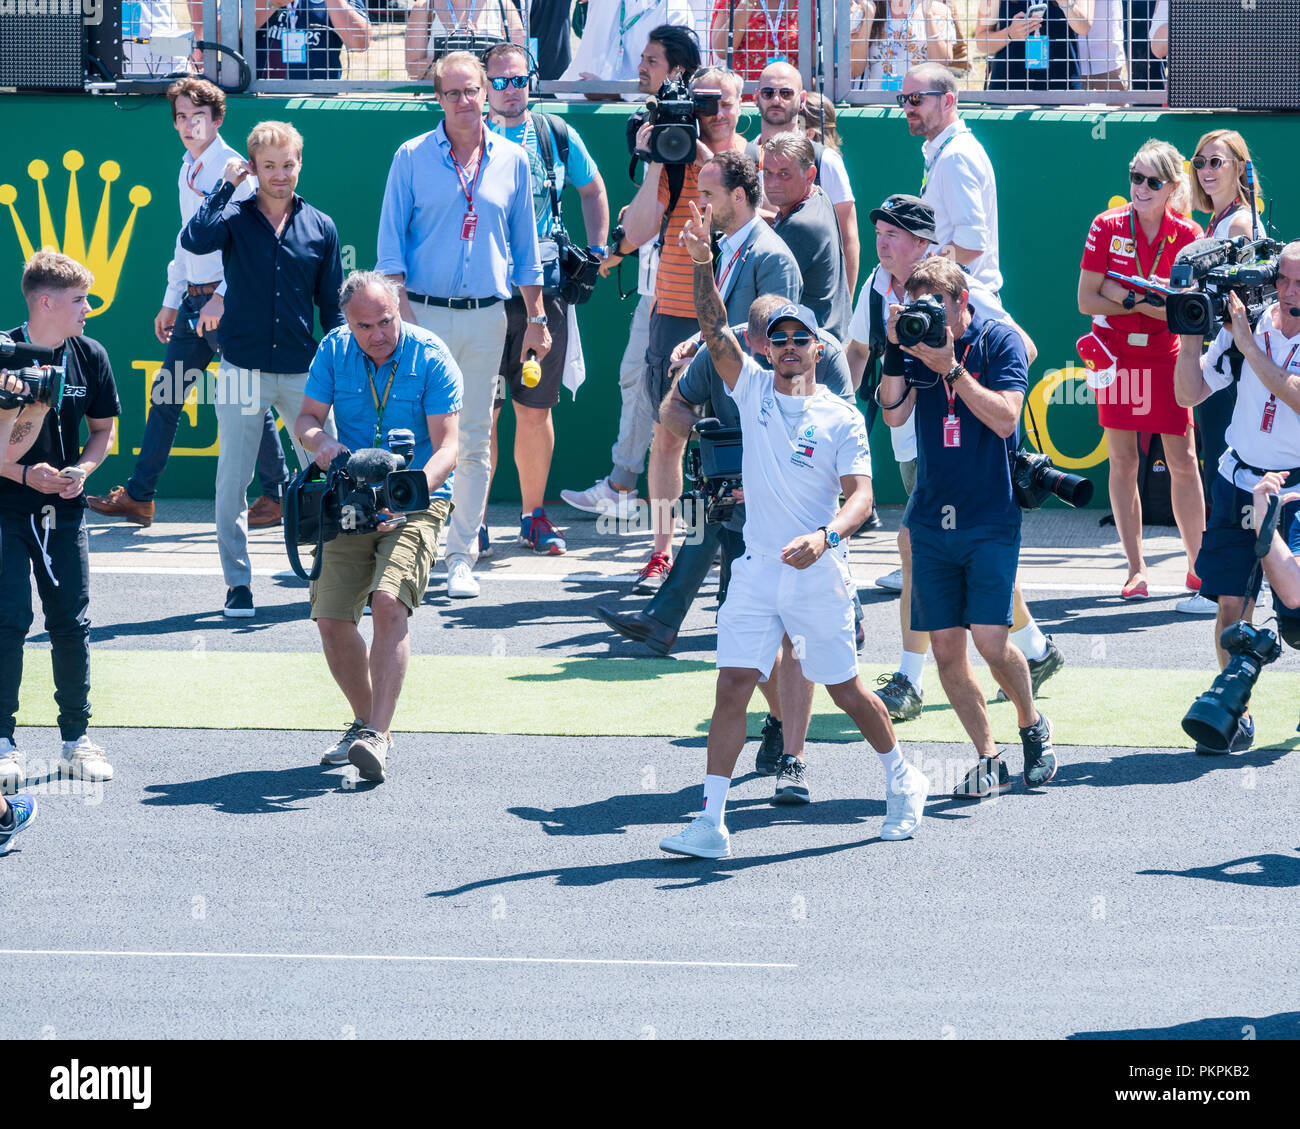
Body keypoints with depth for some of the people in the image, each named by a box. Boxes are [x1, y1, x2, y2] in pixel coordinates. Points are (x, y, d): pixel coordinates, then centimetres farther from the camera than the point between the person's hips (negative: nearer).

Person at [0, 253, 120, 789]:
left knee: (72, 624, 5)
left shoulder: (89, 356, 2)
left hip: (63, 508, 4)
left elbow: (103, 429, 13)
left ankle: (77, 739, 12)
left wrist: (82, 471, -4)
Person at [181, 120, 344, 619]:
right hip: (243, 367, -1)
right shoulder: (236, 218, 1)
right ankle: (238, 582, 11)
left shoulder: (320, 227, 7)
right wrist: (225, 185, -14)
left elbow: (332, 305, 11)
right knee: (233, 481, 2)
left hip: (304, 371, 1)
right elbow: (195, 240, -22)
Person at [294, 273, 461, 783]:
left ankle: (377, 737, -29)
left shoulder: (431, 358, -11)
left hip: (417, 503, -4)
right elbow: (307, 417, 6)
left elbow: (446, 448, -16)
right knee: (331, 620, -5)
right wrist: (320, 440, -19)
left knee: (389, 603, -26)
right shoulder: (334, 350, 0)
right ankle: (365, 722, 18)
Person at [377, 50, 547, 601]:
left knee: (475, 441, 4)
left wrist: (536, 317, 11)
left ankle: (461, 558, 9)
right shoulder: (412, 158, 1)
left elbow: (524, 244, 13)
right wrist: (401, 309, -10)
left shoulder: (511, 160, 8)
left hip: (486, 317, 2)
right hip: (425, 313, -2)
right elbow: (390, 240, 0)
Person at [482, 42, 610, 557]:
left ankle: (533, 515, 18)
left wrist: (597, 249, 15)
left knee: (536, 410, 8)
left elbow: (593, 189, 22)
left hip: (544, 293, 3)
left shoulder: (557, 135, 8)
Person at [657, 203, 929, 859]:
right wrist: (701, 262, -21)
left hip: (819, 575, -2)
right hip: (756, 570, 2)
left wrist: (824, 535, -30)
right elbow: (716, 329, -6)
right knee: (732, 686, -7)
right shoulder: (752, 390, 6)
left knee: (845, 690, 8)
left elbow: (860, 495, -11)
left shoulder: (841, 418, -2)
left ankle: (902, 781, 32)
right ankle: (711, 823, -9)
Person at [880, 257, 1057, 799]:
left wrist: (950, 368, -20)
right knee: (944, 646, 1)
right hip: (931, 519, 4)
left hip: (990, 515, -4)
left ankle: (1032, 724, 17)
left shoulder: (1000, 342, -5)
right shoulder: (915, 341, 5)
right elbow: (894, 414, -5)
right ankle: (989, 760, 13)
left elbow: (1005, 418, -15)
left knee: (990, 640, -12)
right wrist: (895, 351, -16)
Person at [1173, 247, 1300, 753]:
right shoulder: (1244, 325, 0)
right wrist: (1190, 336, -14)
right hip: (1238, 482, 3)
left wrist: (1249, 344, -25)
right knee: (1231, 603, -4)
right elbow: (1190, 394, 0)